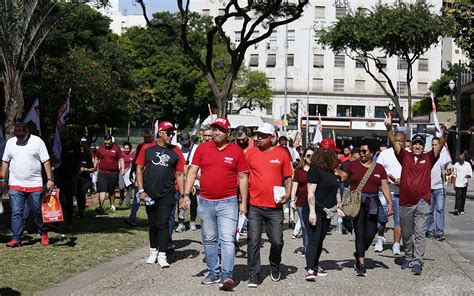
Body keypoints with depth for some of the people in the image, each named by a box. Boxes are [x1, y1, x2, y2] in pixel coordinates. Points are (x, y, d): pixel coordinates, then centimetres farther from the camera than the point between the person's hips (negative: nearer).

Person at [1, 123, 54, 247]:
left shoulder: (37, 141, -3)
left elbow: (46, 161, -4)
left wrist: (50, 179, -9)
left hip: (35, 185, -2)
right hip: (15, 185, 2)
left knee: (38, 211, 6)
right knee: (16, 212, -3)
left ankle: (44, 235, 24)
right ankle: (16, 239, 1)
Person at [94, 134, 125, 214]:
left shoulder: (116, 148, 1)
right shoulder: (100, 148, 6)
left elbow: (121, 159, 2)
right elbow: (96, 159, 17)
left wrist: (122, 169, -8)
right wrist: (94, 168, 15)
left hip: (113, 173, 0)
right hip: (102, 173, 0)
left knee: (112, 191, 13)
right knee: (102, 190, -12)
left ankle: (112, 205, 29)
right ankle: (101, 206, -19)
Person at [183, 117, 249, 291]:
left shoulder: (236, 151, 0)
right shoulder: (202, 148, 5)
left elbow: (243, 178, 3)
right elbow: (192, 172, 7)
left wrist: (244, 203, 0)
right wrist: (186, 194, -1)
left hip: (228, 202, -3)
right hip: (205, 202, 3)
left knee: (227, 239, -11)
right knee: (209, 240, 11)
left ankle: (227, 275, -14)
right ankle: (214, 272, 23)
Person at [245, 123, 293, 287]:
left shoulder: (282, 154, 4)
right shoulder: (250, 153, 3)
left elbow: (288, 177, 10)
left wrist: (287, 194, -6)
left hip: (275, 206, 0)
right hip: (254, 206, 0)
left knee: (277, 241, 5)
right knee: (253, 241, -1)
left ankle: (275, 267, 33)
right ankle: (253, 276, 7)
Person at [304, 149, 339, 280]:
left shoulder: (330, 172, 14)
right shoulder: (315, 170, -12)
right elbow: (311, 193, -17)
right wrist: (312, 212, -21)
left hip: (326, 213, 8)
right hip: (314, 212, -8)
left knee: (320, 240, 12)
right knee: (313, 240, -12)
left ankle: (315, 266, 21)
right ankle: (310, 270, -13)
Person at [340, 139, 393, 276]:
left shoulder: (379, 168, 10)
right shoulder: (353, 165, 5)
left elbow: (384, 187, 9)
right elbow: (341, 177, 6)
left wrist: (389, 203, 1)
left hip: (373, 204, 2)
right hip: (357, 203, -2)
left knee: (371, 233, 3)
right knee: (360, 233, -7)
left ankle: (359, 254, 30)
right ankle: (361, 264, -4)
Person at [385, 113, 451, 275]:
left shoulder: (428, 158, 4)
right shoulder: (405, 156, 5)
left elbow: (440, 144, -7)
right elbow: (394, 142, -5)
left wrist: (445, 132, -25)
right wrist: (389, 127, -21)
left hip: (422, 202, -2)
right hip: (405, 202, 2)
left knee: (420, 233, -7)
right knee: (406, 234, 13)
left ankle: (417, 262, -8)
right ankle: (409, 257, 29)